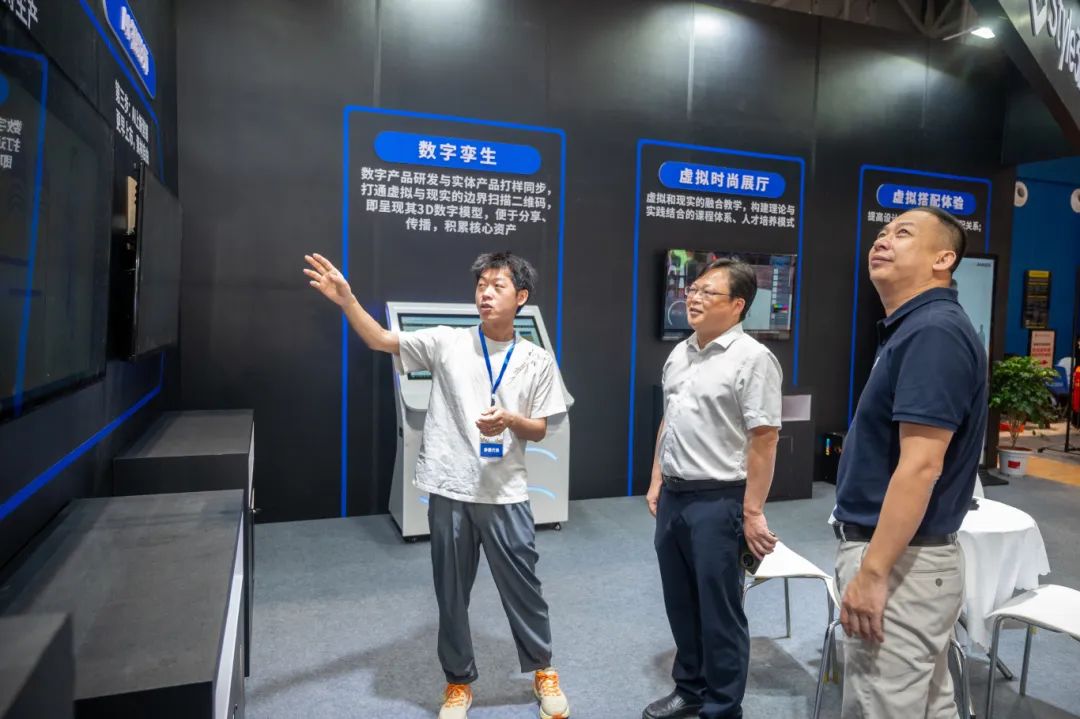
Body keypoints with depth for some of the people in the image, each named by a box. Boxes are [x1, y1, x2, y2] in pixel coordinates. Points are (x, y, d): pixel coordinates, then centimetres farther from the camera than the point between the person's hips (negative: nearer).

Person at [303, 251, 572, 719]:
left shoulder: (537, 361, 1)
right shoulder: (448, 343, -1)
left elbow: (540, 430, 5)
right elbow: (382, 341, -8)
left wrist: (510, 421, -17)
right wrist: (346, 299, -23)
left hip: (505, 494, 0)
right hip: (450, 491, 0)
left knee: (522, 587, 13)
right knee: (451, 592, 14)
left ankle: (542, 670, 38)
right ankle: (458, 681, 35)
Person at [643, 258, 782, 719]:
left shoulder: (752, 358, -13)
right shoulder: (679, 354, 11)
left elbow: (764, 440, -16)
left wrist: (752, 512, -17)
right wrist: (656, 482, 16)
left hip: (718, 500, -7)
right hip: (673, 496, 8)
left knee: (719, 610, 6)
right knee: (680, 602, 19)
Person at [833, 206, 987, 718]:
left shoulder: (934, 332, -19)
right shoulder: (911, 329, 12)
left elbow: (921, 467, -25)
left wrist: (872, 572, -23)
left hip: (900, 562, -10)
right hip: (904, 557, 10)